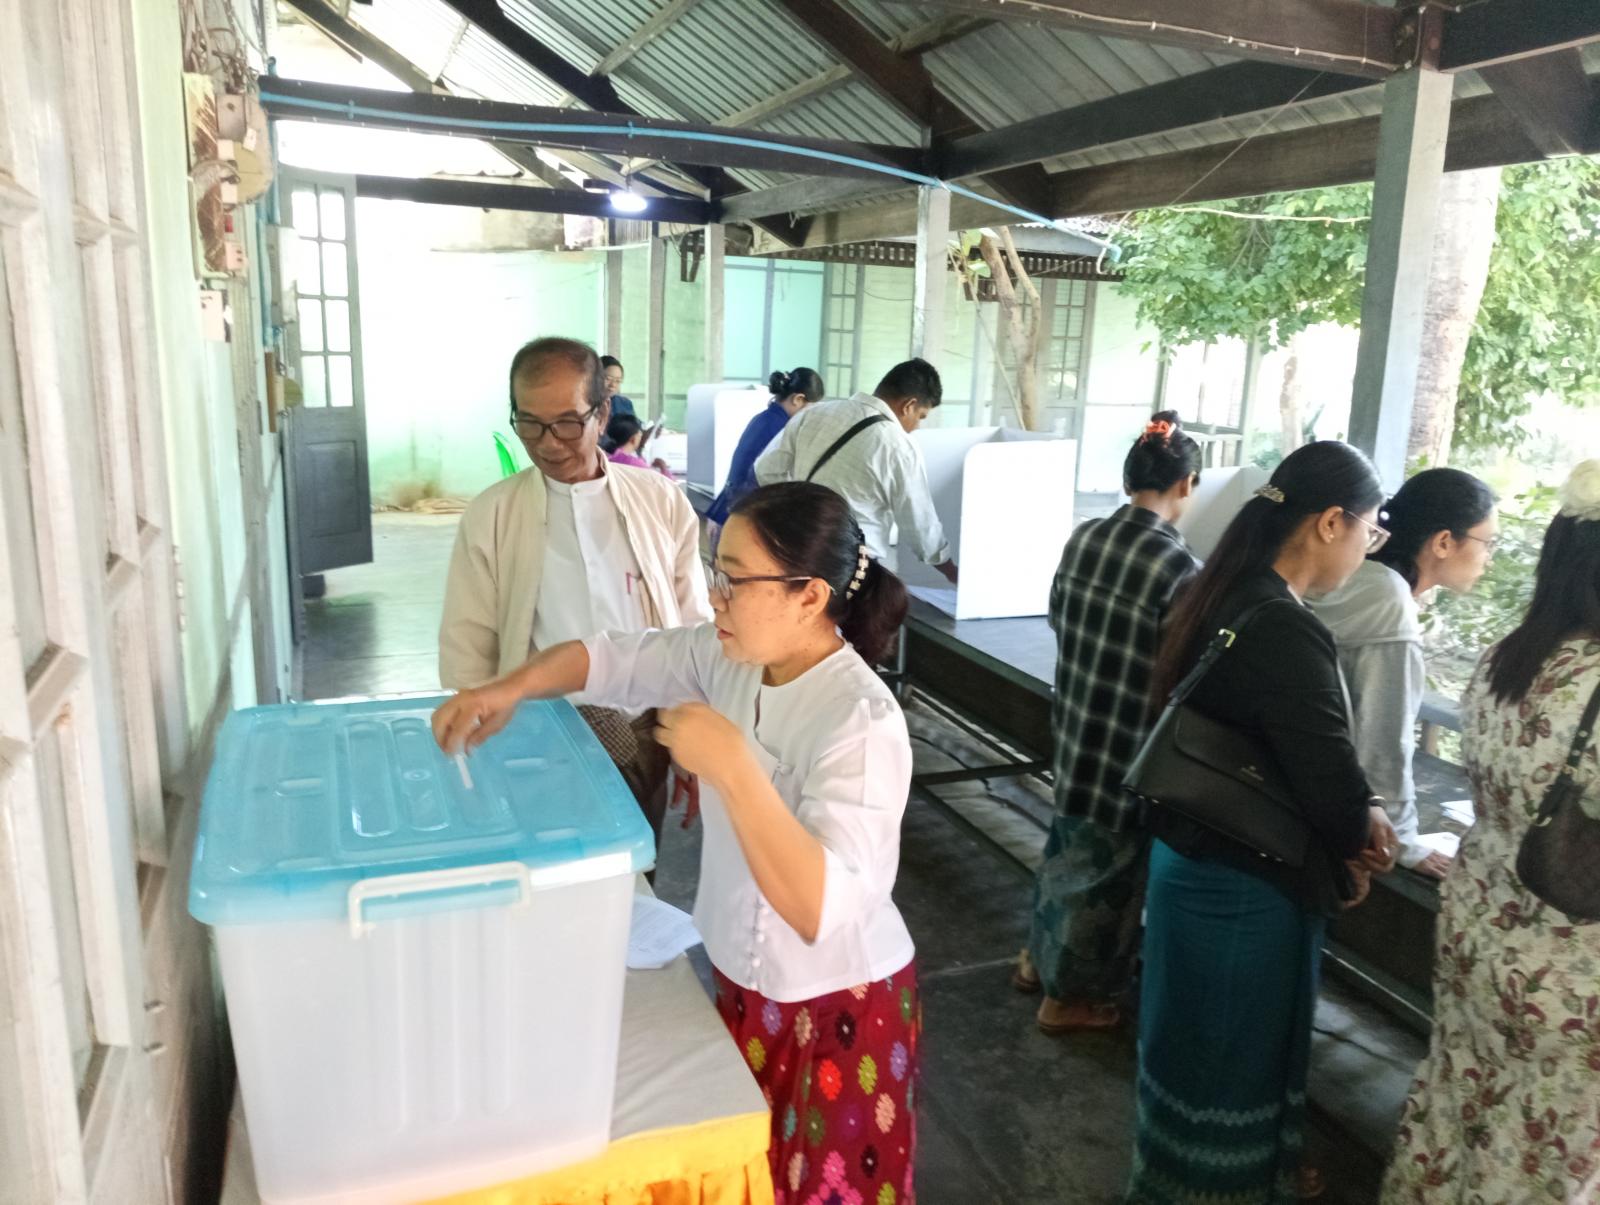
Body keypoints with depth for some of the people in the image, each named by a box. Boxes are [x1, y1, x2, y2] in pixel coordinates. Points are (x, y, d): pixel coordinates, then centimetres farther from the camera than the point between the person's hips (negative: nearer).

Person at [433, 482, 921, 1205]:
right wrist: (511, 687, -16)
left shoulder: (862, 723, -31)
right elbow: (613, 659, 1)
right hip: (744, 979, 7)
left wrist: (733, 769, -42)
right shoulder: (727, 658, -9)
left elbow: (822, 912, -37)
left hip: (837, 1006, -6)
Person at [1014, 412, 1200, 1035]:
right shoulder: (1176, 563, -21)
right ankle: (1071, 995, 26)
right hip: (1130, 738, -6)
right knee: (1108, 860, 10)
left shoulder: (1084, 536, -2)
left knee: (1070, 840, 24)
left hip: (1075, 720, 7)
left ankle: (1040, 956, 41)